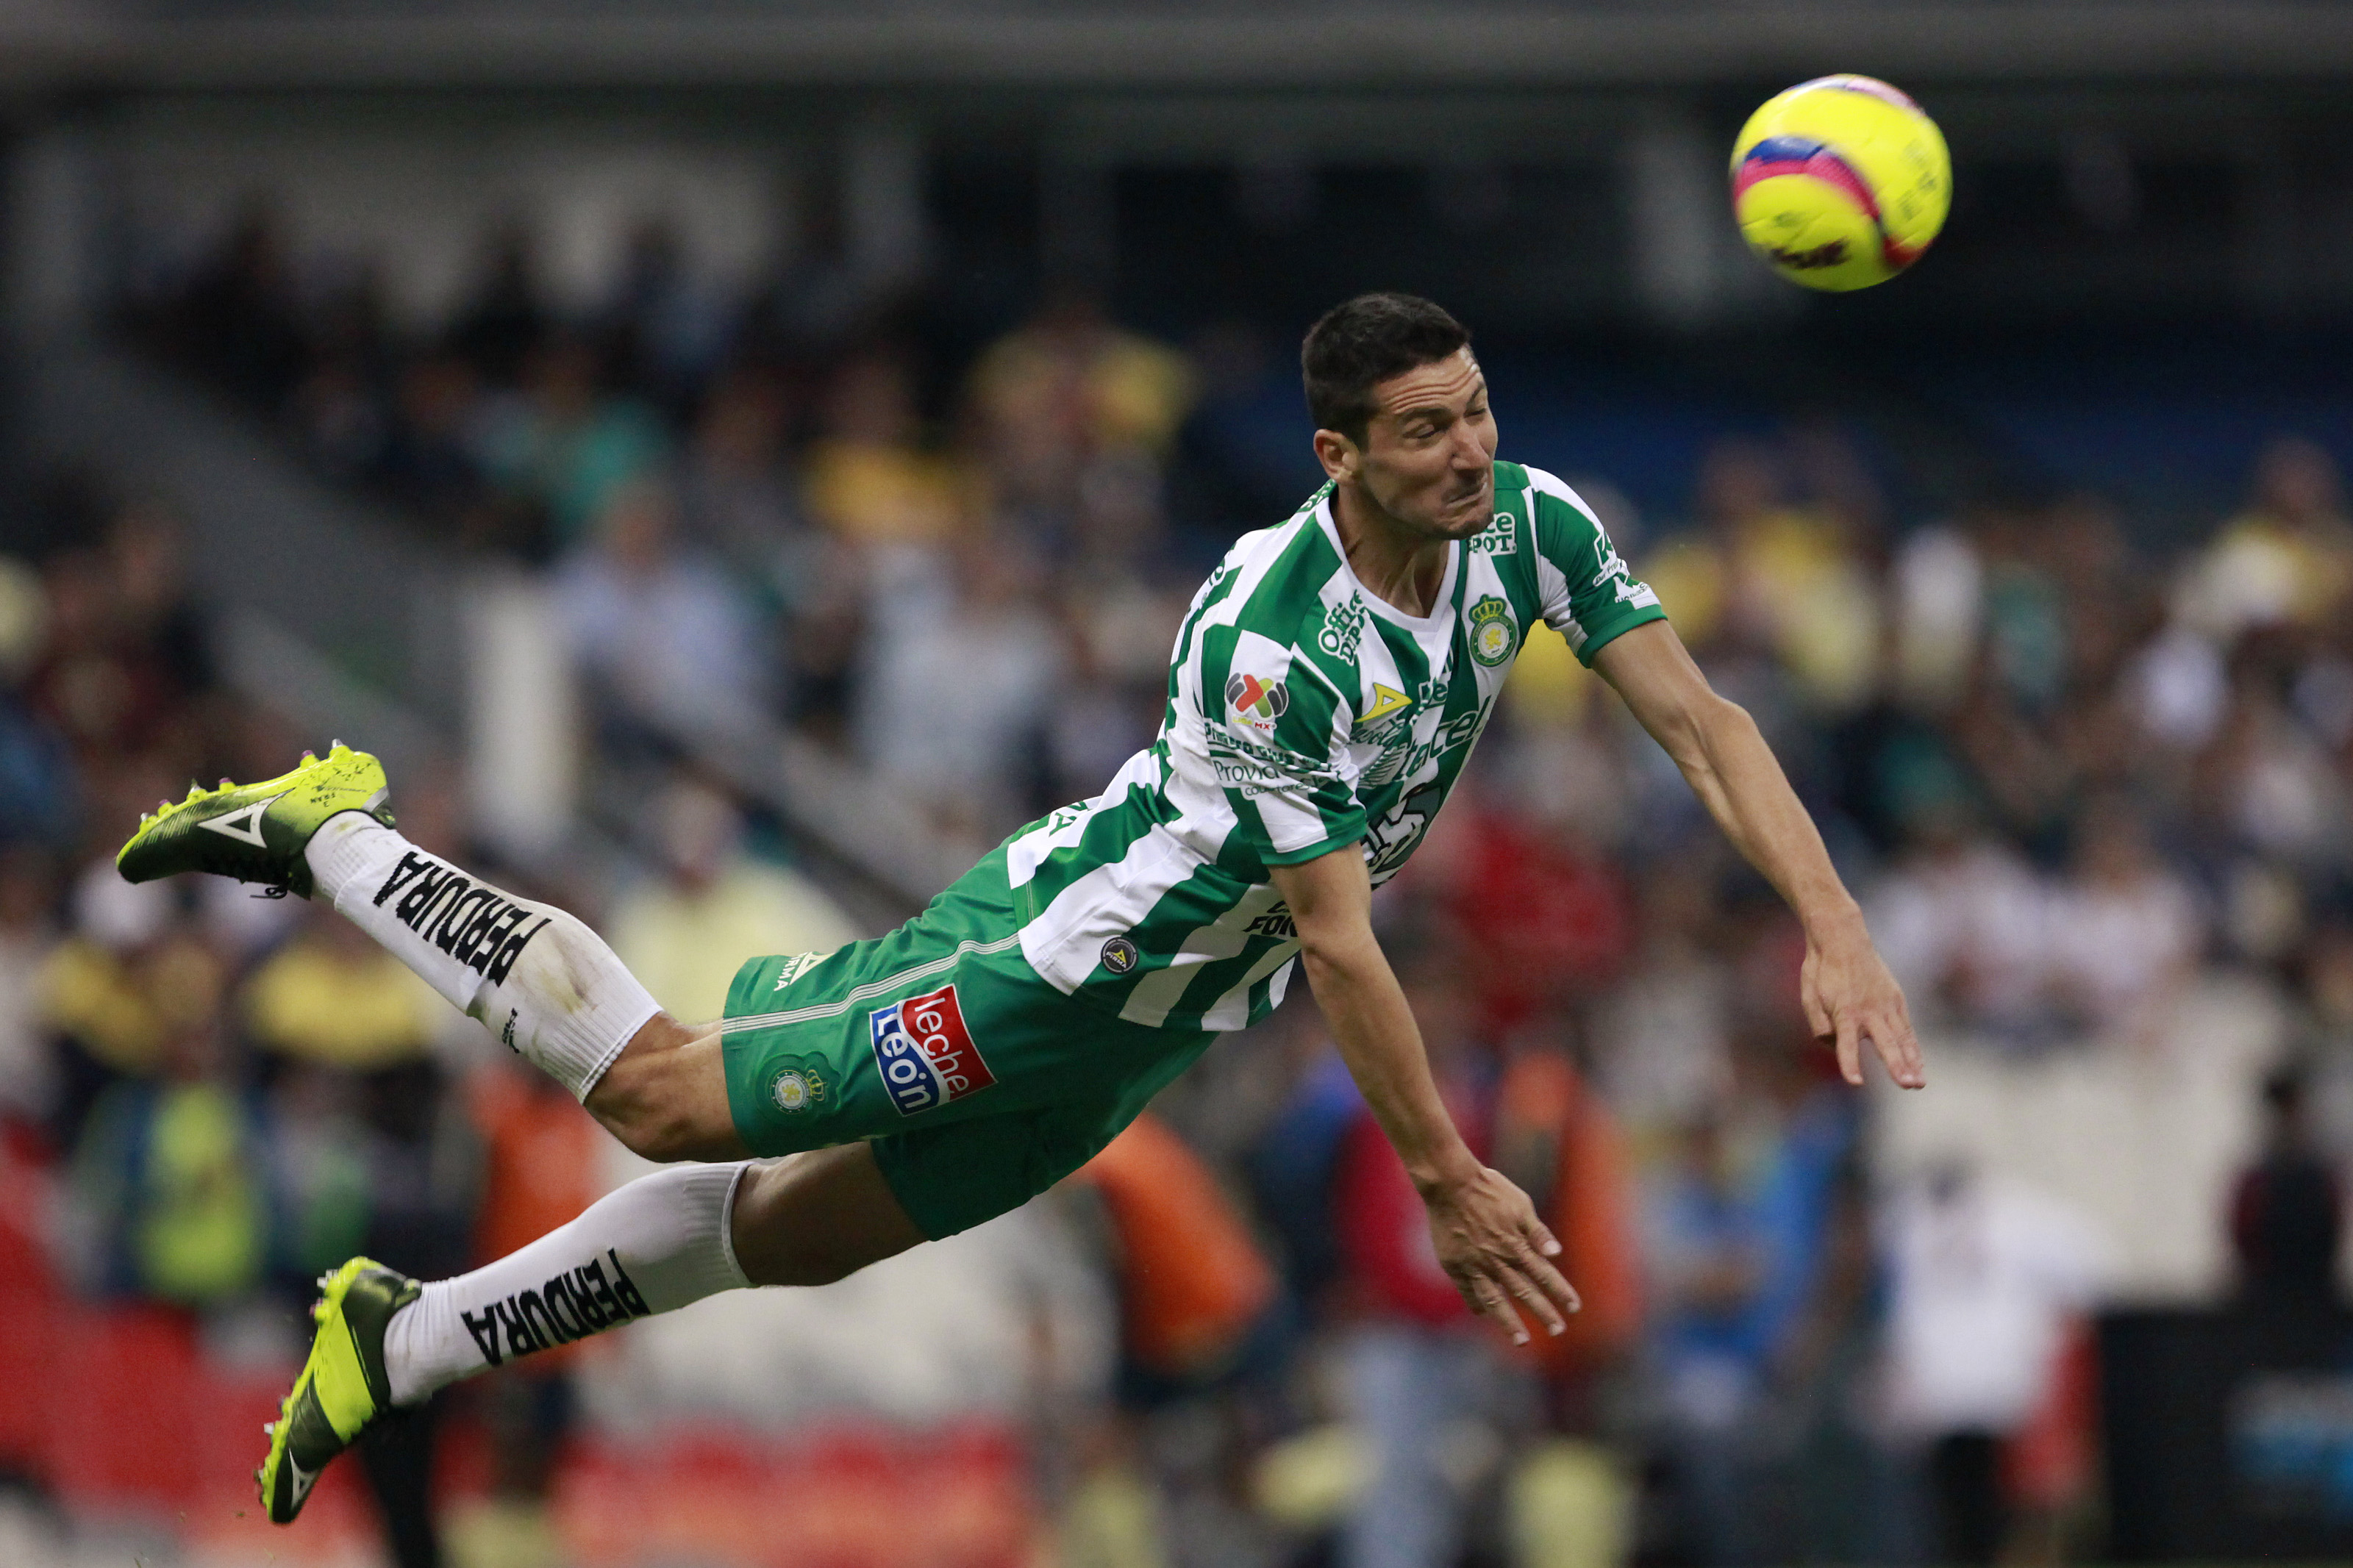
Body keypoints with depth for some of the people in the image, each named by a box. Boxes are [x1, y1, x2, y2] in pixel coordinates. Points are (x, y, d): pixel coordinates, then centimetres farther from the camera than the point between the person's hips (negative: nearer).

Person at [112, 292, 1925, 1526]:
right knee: (666, 1094, 3)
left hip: (1151, 1025, 7)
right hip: (1064, 949, -7)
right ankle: (331, 836, 21)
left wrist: (1837, 933, -18)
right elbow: (1334, 937, -29)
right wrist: (1445, 1176, -26)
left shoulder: (1528, 525, -11)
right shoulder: (1277, 635, -33)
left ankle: (399, 1341, 26)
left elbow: (1700, 719, -7)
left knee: (790, 1231, 14)